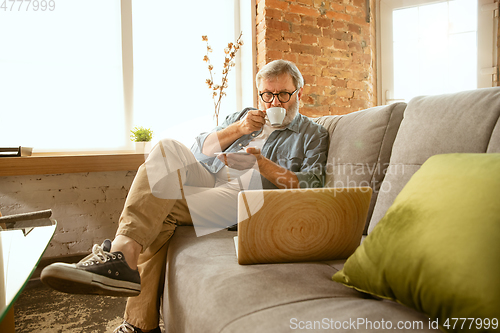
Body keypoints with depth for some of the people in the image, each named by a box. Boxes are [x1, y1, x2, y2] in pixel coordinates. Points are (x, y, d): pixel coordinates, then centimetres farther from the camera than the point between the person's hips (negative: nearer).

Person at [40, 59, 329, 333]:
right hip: (207, 179, 6)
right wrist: (237, 130, 2)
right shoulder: (245, 116, 28)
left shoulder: (313, 135, 15)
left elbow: (309, 187, -2)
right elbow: (200, 150, 17)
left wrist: (260, 162, -13)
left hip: (245, 193, -5)